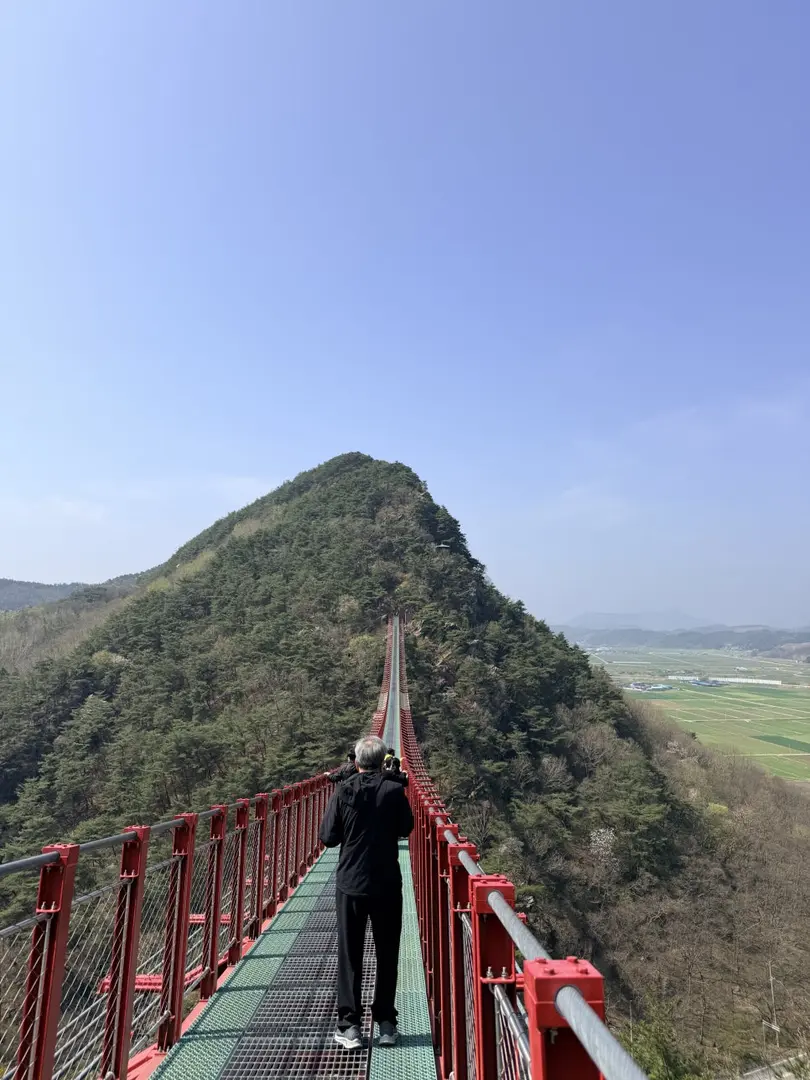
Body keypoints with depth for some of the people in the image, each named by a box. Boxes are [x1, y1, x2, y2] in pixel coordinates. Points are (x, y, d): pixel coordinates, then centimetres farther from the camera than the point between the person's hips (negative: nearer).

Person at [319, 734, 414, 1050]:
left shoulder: (343, 791, -12)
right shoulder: (394, 791, -12)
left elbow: (327, 837, -6)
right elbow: (406, 827, 3)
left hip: (350, 884, 0)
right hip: (388, 884, 0)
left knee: (349, 955, 13)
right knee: (387, 954, 15)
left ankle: (349, 1026, 17)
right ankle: (386, 1024, 22)